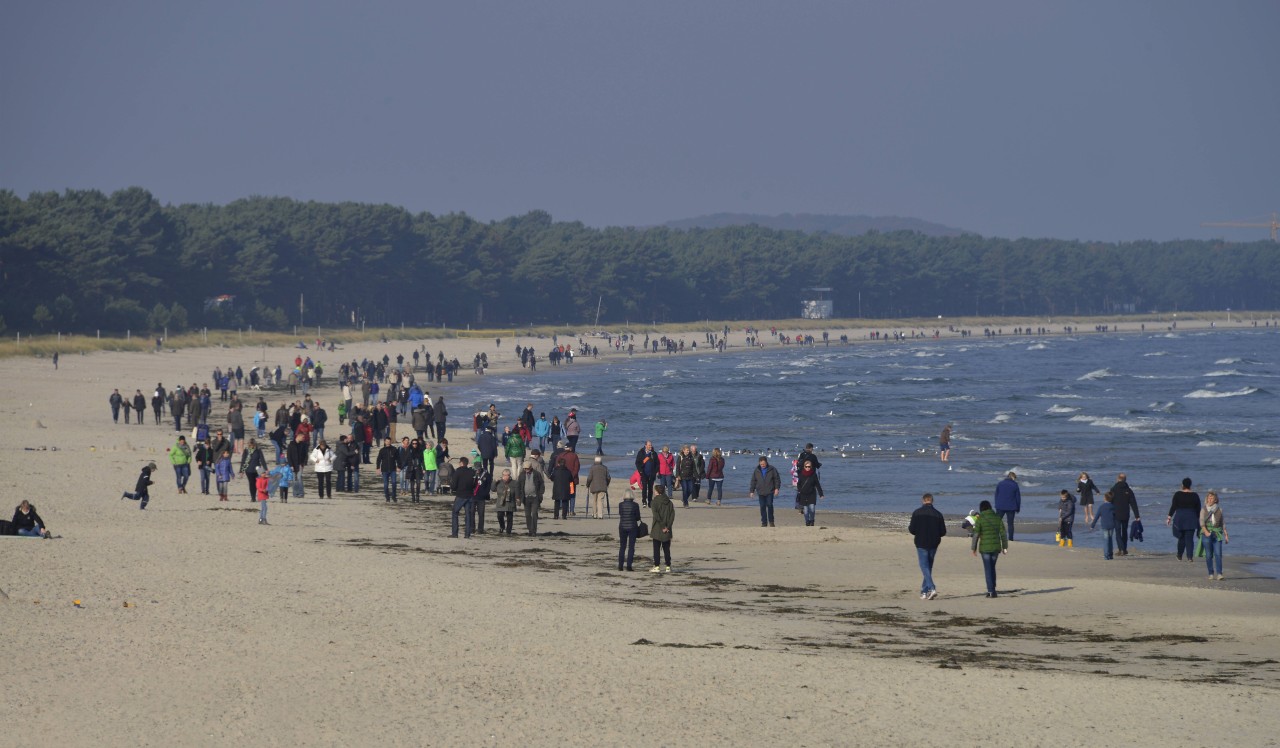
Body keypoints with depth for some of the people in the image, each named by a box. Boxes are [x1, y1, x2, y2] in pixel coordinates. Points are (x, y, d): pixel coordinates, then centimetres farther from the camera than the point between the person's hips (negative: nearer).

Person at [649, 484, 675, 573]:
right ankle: (668, 567, 10)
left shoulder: (655, 502, -8)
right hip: (667, 531, 4)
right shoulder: (669, 502, 7)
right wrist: (668, 526, -5)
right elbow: (672, 515, -1)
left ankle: (656, 567, -3)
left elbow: (656, 515, -17)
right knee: (666, 549, 10)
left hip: (657, 529, -4)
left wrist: (662, 526, -13)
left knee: (656, 548, 1)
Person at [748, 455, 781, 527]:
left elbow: (777, 479, 3)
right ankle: (764, 523, 8)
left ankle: (771, 521, 3)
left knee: (769, 505, -11)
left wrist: (777, 488, -7)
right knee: (762, 507, 2)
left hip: (769, 492, -3)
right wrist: (752, 491, 9)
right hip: (761, 492, 3)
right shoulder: (756, 470, 8)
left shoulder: (772, 469, 0)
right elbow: (753, 481, 13)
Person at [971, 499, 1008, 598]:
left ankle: (991, 591, -4)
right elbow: (1003, 533, 4)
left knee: (988, 569, 1)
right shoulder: (997, 518, 3)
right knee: (992, 568, 17)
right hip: (996, 547, 4)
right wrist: (1005, 546, 11)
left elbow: (976, 535, -8)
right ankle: (992, 590, 19)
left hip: (985, 548, -4)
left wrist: (974, 548, 0)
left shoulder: (980, 519, -8)